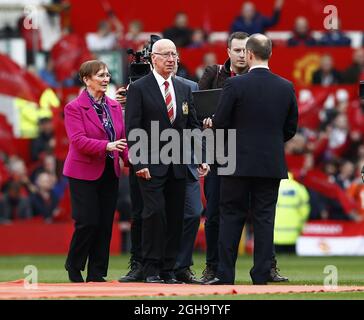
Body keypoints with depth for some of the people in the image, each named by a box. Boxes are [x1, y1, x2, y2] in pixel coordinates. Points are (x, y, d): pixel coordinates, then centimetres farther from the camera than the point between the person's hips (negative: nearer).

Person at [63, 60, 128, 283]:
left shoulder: (115, 106, 11)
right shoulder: (74, 108, -8)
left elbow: (122, 138, 11)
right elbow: (78, 140, -19)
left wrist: (129, 158, -8)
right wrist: (106, 146, -32)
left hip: (109, 172, 6)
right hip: (84, 173, -6)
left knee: (105, 224, 4)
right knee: (88, 222, -9)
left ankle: (97, 273, 11)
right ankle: (74, 268, 12)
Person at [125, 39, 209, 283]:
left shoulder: (184, 89, 14)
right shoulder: (139, 89, -2)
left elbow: (193, 126, 15)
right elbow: (133, 130, -6)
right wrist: (139, 163, -14)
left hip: (177, 167, 5)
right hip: (152, 166, -5)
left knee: (175, 217, 3)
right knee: (155, 213, -13)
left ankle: (168, 270, 9)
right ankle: (152, 270, -6)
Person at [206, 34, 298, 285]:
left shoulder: (235, 85, -10)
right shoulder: (286, 87, 2)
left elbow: (220, 123, -8)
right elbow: (291, 128, 8)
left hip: (239, 162, -3)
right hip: (272, 164, 3)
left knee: (232, 217, 4)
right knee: (265, 218, 6)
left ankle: (225, 274, 3)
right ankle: (262, 275, 4)